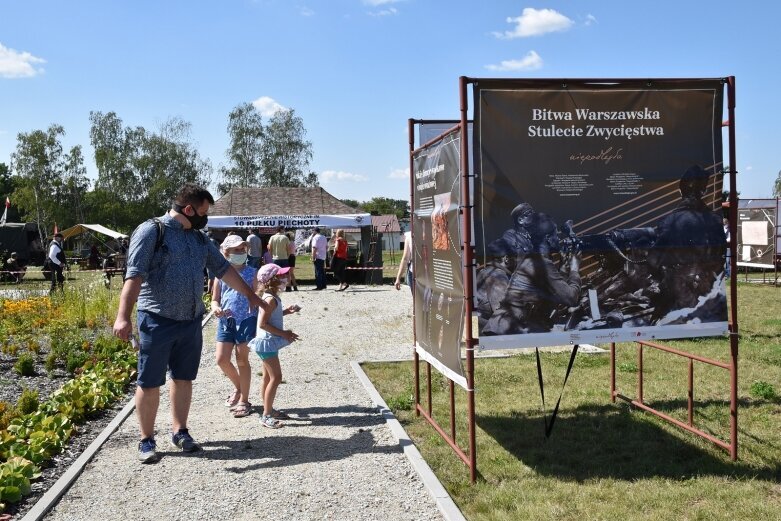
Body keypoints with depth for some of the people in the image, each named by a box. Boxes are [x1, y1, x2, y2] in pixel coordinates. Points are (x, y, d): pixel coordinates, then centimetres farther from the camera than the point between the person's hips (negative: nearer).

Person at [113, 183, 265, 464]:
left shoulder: (199, 238, 12)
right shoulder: (151, 231, -9)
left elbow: (224, 269, 20)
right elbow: (135, 275, -18)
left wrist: (250, 295, 24)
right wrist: (123, 316, -26)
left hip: (191, 322, 6)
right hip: (157, 321, -6)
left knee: (183, 378, 14)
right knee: (149, 383, 3)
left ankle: (180, 431, 27)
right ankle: (147, 440, 16)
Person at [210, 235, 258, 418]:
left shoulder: (251, 273, -1)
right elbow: (215, 299, 10)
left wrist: (260, 324, -6)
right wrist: (215, 308, -13)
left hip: (247, 320, -3)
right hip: (226, 321, 3)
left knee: (242, 360, 3)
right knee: (221, 359, 0)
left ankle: (244, 401, 15)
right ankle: (238, 387, 28)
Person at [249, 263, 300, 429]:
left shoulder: (271, 298, 8)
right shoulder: (271, 300, -21)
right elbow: (262, 323, -25)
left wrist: (286, 311, 8)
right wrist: (283, 333, -21)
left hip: (269, 342, 10)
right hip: (267, 342, -10)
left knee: (268, 377, 17)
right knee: (276, 377, -7)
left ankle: (269, 409, 28)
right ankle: (266, 415, -2)